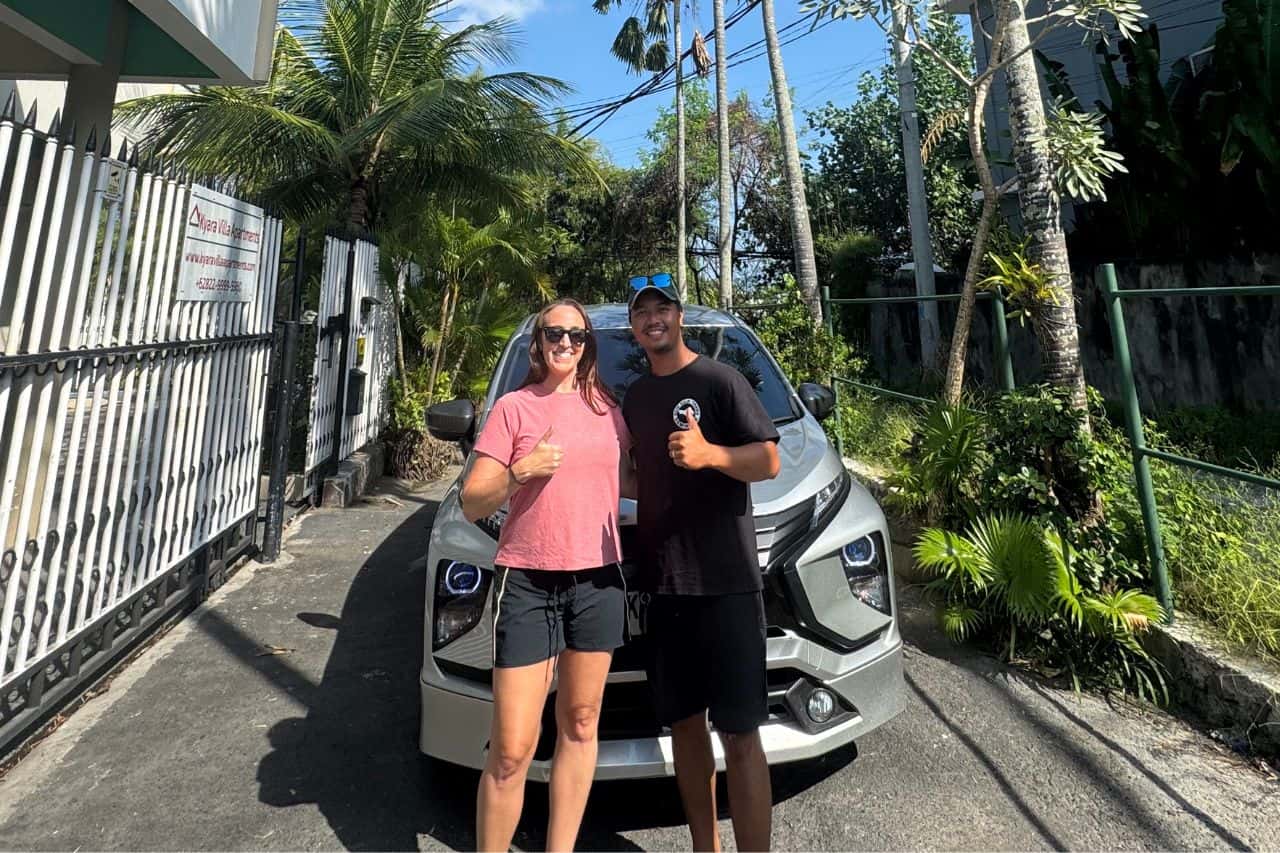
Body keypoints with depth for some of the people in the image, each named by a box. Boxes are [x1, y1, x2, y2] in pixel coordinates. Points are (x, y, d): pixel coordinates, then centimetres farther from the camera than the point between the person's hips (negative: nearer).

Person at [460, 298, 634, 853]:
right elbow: (471, 504, -4)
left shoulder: (607, 409, 10)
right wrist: (519, 474, -19)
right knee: (511, 750, -2)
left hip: (598, 581, 4)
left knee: (579, 725, 15)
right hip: (527, 584, -3)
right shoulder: (514, 407, -1)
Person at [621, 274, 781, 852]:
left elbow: (769, 460, -10)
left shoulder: (718, 380, -3)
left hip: (725, 580, -6)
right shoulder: (634, 397, 17)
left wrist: (709, 454, -26)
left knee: (738, 732, -3)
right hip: (661, 581, 6)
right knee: (683, 722, 14)